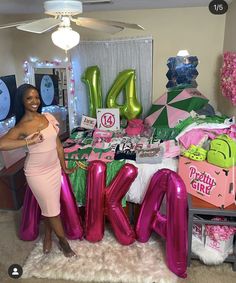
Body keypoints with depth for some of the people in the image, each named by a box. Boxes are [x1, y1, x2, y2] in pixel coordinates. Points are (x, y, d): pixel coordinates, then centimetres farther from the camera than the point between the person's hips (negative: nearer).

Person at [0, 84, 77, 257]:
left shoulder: (49, 117, -1)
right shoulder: (21, 127, -16)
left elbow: (58, 144, 6)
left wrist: (64, 167, 11)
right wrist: (30, 141, -33)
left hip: (54, 168, 5)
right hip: (37, 173, -4)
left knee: (50, 205, 19)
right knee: (51, 208, 8)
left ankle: (48, 236, 44)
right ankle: (63, 240, 31)